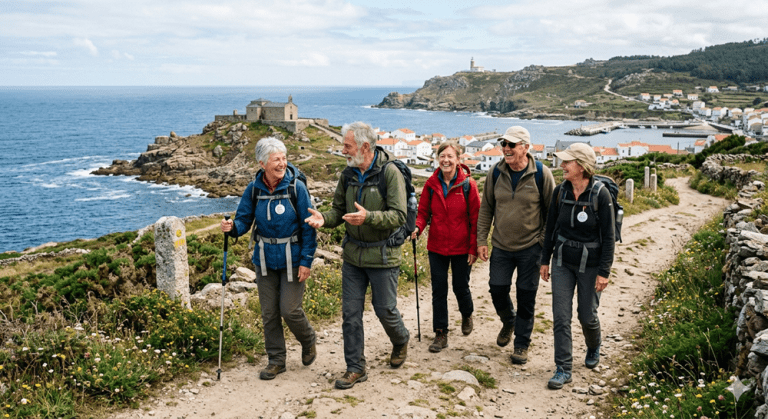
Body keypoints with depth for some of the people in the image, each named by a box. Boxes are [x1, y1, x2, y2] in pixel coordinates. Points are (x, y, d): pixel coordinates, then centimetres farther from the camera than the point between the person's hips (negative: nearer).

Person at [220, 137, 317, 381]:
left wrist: (306, 261, -11)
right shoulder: (254, 189, -4)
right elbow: (245, 219, 2)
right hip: (265, 259, 4)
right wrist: (233, 228, -22)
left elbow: (309, 227, -9)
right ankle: (276, 359, 26)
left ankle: (309, 342, 29)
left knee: (289, 310, -2)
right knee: (268, 313, 9)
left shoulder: (296, 188, -12)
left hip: (292, 259, -4)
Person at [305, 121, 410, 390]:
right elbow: (339, 210, 10)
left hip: (382, 255, -5)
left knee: (385, 309, 7)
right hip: (353, 255, 5)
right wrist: (324, 218, -12)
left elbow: (399, 216, -19)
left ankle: (401, 341, 40)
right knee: (350, 312, 6)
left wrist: (368, 217, -33)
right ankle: (355, 368, 18)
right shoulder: (348, 174, 4)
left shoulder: (389, 173, -14)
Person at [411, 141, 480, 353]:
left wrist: (474, 248, -7)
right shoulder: (431, 184, -2)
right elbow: (424, 212, 6)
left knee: (461, 287, 10)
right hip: (437, 247, 2)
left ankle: (467, 314, 43)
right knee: (438, 289, 5)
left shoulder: (468, 185, -9)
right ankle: (441, 334, 16)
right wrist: (418, 227, -16)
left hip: (461, 248, -2)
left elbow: (475, 218, -5)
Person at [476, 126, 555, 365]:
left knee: (526, 298, 4)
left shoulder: (541, 174, -10)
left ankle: (522, 345, 21)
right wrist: (481, 240, 3)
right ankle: (508, 322, 40)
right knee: (497, 290, 7)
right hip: (501, 246, 3)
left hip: (530, 247, -3)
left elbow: (552, 211, -2)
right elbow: (486, 208, 7)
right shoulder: (496, 173, -1)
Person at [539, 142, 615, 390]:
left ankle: (593, 348, 43)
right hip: (562, 262, 3)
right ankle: (563, 369, 8)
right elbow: (551, 227, 8)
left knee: (587, 315, 10)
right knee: (561, 316, -1)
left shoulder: (601, 195, -15)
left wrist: (604, 272, -13)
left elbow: (608, 236, -11)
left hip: (589, 264, -3)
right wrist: (545, 260, 9)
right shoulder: (560, 191, -3)